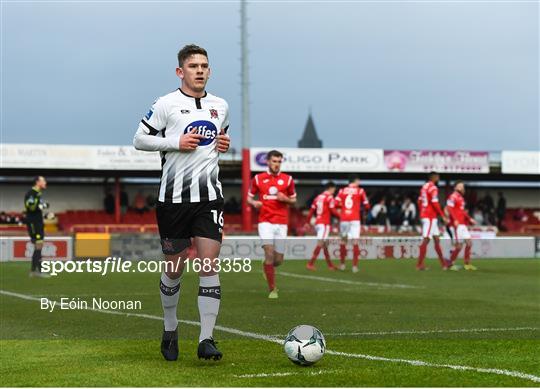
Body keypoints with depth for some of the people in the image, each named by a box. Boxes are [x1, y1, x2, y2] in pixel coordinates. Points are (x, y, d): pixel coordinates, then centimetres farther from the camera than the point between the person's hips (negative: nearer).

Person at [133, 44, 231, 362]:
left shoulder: (221, 106, 12)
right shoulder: (166, 104, -2)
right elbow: (139, 139, 0)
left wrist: (225, 144, 5)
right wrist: (176, 142, -13)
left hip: (210, 196, 2)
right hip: (174, 196, -2)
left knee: (210, 264, -10)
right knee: (175, 268, 7)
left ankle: (207, 339, -9)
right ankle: (170, 330, 28)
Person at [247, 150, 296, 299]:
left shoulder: (288, 179, 5)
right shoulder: (258, 179, 4)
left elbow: (293, 200, 13)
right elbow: (249, 197, 12)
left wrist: (285, 199, -9)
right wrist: (254, 203, -11)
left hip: (281, 223, 2)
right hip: (265, 221, -2)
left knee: (278, 260, 2)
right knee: (269, 252, -19)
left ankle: (267, 268, 40)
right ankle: (272, 289, -11)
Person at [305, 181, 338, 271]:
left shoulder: (318, 197, 14)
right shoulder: (329, 197, -6)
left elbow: (311, 211, 14)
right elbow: (333, 211, -10)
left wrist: (307, 222, 17)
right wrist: (340, 216, 4)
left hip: (317, 223, 8)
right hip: (325, 223, -8)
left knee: (325, 244, 14)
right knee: (320, 243, -10)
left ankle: (330, 265, 21)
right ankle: (310, 264, -18)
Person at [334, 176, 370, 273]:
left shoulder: (342, 191, 7)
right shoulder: (360, 191, 2)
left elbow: (336, 204, -2)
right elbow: (366, 206, 3)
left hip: (343, 219, 3)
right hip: (355, 219, -3)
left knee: (343, 241, 16)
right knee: (355, 242, -3)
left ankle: (342, 264, 20)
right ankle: (355, 266, -9)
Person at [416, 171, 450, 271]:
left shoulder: (424, 187, 14)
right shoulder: (433, 188, -13)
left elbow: (419, 201, 19)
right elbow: (435, 203, -19)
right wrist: (443, 216, -16)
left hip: (424, 215, 10)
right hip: (430, 217, -10)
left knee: (436, 239, 13)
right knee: (426, 239, -8)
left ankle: (443, 263, 17)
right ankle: (419, 264, -9)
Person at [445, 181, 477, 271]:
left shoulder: (461, 198, 19)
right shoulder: (453, 197, -11)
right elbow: (449, 209, -20)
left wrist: (469, 219, 24)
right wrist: (455, 220, -28)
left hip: (462, 224, 10)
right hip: (457, 225, -10)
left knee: (469, 243, 9)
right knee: (459, 245, -10)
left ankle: (467, 264, 16)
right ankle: (450, 264, 1)